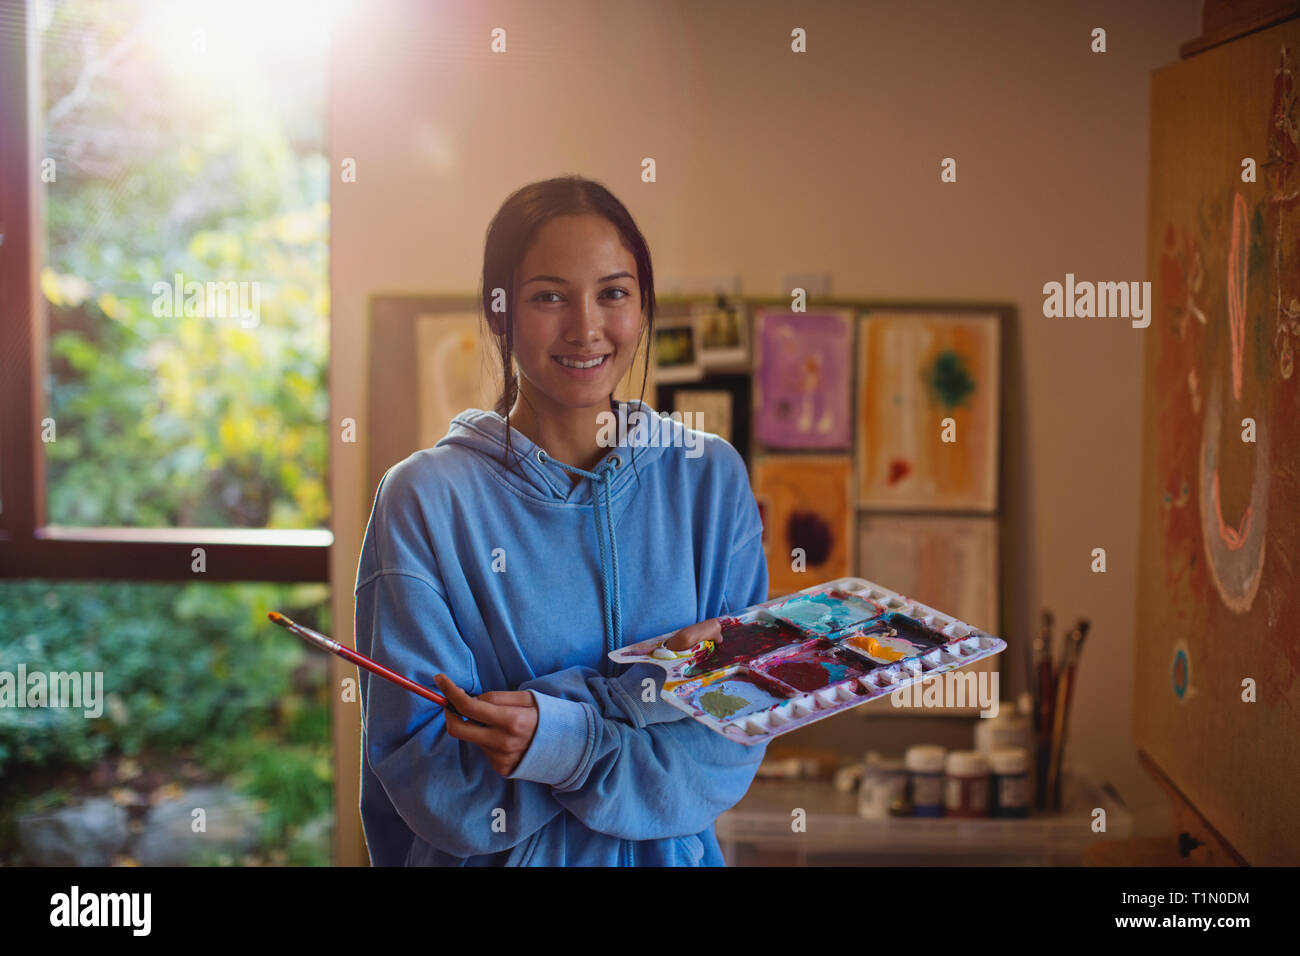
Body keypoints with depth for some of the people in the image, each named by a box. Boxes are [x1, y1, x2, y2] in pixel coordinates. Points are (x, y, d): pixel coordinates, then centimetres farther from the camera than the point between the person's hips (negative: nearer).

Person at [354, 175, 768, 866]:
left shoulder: (711, 478, 3)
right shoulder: (424, 499, -4)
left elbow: (734, 743, -2)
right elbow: (428, 776, -10)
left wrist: (560, 743, -18)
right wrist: (651, 691, -17)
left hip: (671, 854, 2)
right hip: (495, 858, -2)